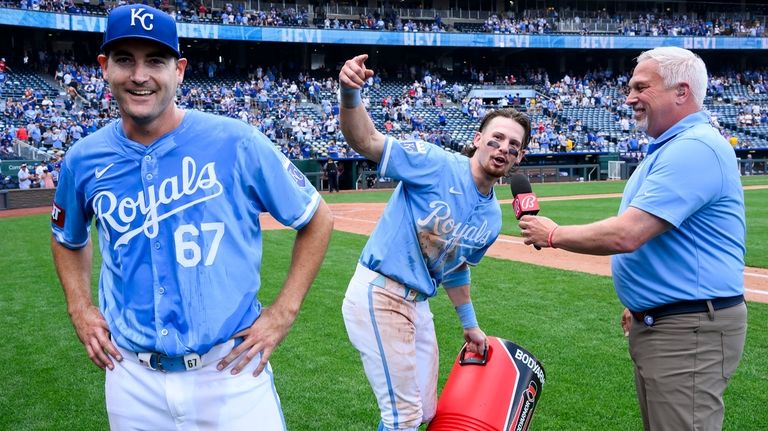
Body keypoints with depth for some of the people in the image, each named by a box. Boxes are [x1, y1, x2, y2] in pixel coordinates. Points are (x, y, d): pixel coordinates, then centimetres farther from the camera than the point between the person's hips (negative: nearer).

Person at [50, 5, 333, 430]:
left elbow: (317, 219, -1)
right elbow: (68, 237, 21)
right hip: (131, 379, 3)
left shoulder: (237, 143, -11)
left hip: (230, 370, -3)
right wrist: (79, 308, 6)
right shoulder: (83, 160, -1)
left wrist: (283, 311, -6)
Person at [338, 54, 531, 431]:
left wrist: (469, 324, 28)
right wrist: (350, 93, -42)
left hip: (419, 304, 8)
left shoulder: (492, 217, 8)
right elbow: (365, 140, -23)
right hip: (379, 295, -8)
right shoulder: (437, 164, -14)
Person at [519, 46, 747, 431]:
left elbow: (625, 235, -28)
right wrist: (640, 303, 23)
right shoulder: (667, 148, 13)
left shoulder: (695, 148, -21)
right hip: (655, 323, 11)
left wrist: (553, 235, -13)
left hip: (690, 330, -10)